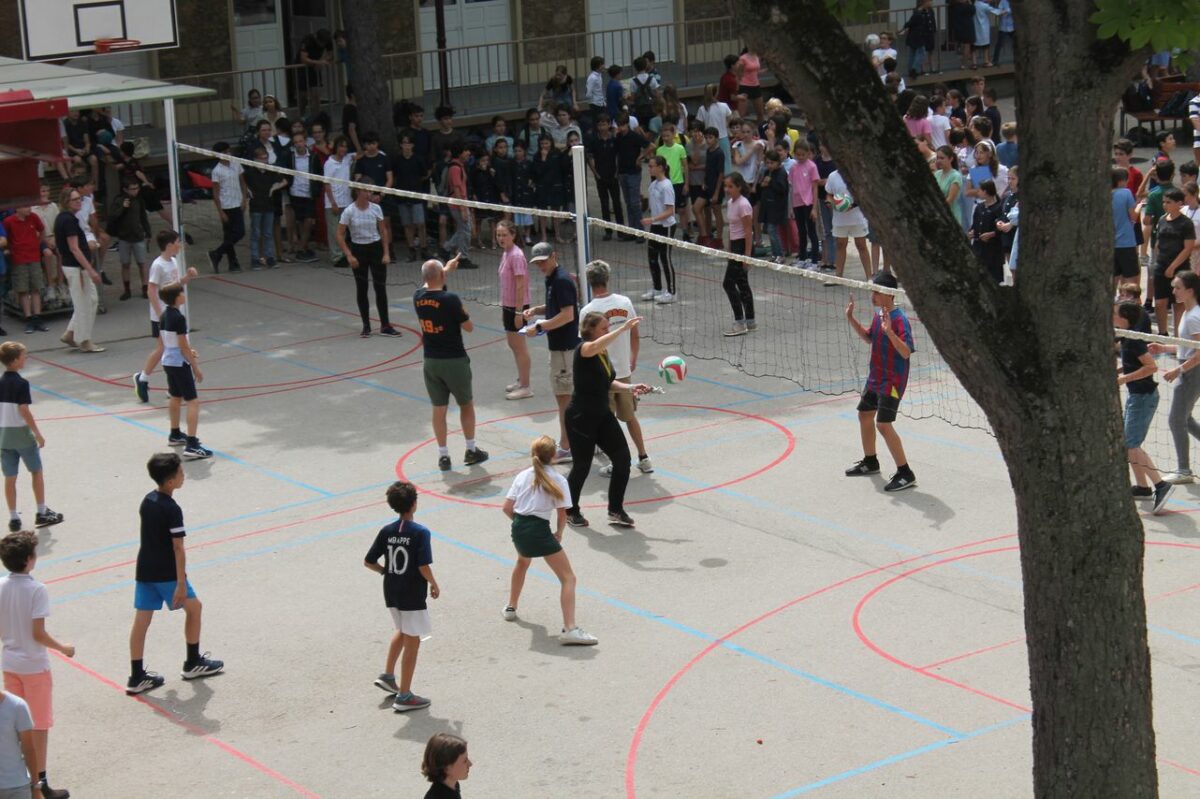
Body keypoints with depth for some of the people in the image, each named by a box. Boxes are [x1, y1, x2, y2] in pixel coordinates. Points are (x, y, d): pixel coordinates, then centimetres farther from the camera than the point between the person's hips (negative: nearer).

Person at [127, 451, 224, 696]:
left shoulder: (147, 501, 5)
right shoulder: (172, 510, -20)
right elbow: (178, 549, -20)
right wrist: (181, 584, -19)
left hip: (144, 571, 7)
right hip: (166, 573, -7)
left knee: (142, 620, 7)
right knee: (194, 607, 14)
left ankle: (136, 677, 8)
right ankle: (193, 663, 24)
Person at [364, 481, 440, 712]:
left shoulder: (386, 531, -1)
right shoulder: (420, 533, -18)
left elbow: (368, 562, 1)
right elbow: (424, 567, -22)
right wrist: (435, 586, -4)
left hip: (391, 593, 6)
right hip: (413, 595, -6)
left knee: (402, 632, 31)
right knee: (412, 642, 4)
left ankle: (387, 675, 33)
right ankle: (404, 696, 7)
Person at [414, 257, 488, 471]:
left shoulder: (418, 297, -3)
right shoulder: (450, 299, -20)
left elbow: (430, 285, 23)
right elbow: (469, 327, -12)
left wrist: (447, 268, 38)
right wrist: (462, 312, 8)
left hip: (431, 361, 4)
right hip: (454, 360, -4)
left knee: (439, 409, 10)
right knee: (466, 404, 15)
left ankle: (443, 455, 13)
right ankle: (471, 450, 22)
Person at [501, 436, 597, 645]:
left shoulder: (523, 476, 9)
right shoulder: (558, 480, -3)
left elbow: (507, 508, 7)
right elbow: (562, 515, -3)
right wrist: (558, 533, 15)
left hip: (518, 528, 6)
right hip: (539, 531, -6)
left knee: (522, 562, 39)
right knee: (568, 578, -4)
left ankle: (511, 608, 54)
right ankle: (569, 629, -18)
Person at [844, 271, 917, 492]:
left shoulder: (899, 319, -23)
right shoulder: (878, 314, 5)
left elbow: (906, 353, -30)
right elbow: (869, 338, 22)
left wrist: (889, 332, -41)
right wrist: (851, 319, 11)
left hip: (892, 381, -10)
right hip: (875, 377, 10)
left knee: (883, 424, -15)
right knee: (864, 414, 21)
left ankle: (905, 474, -9)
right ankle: (870, 462, 40)